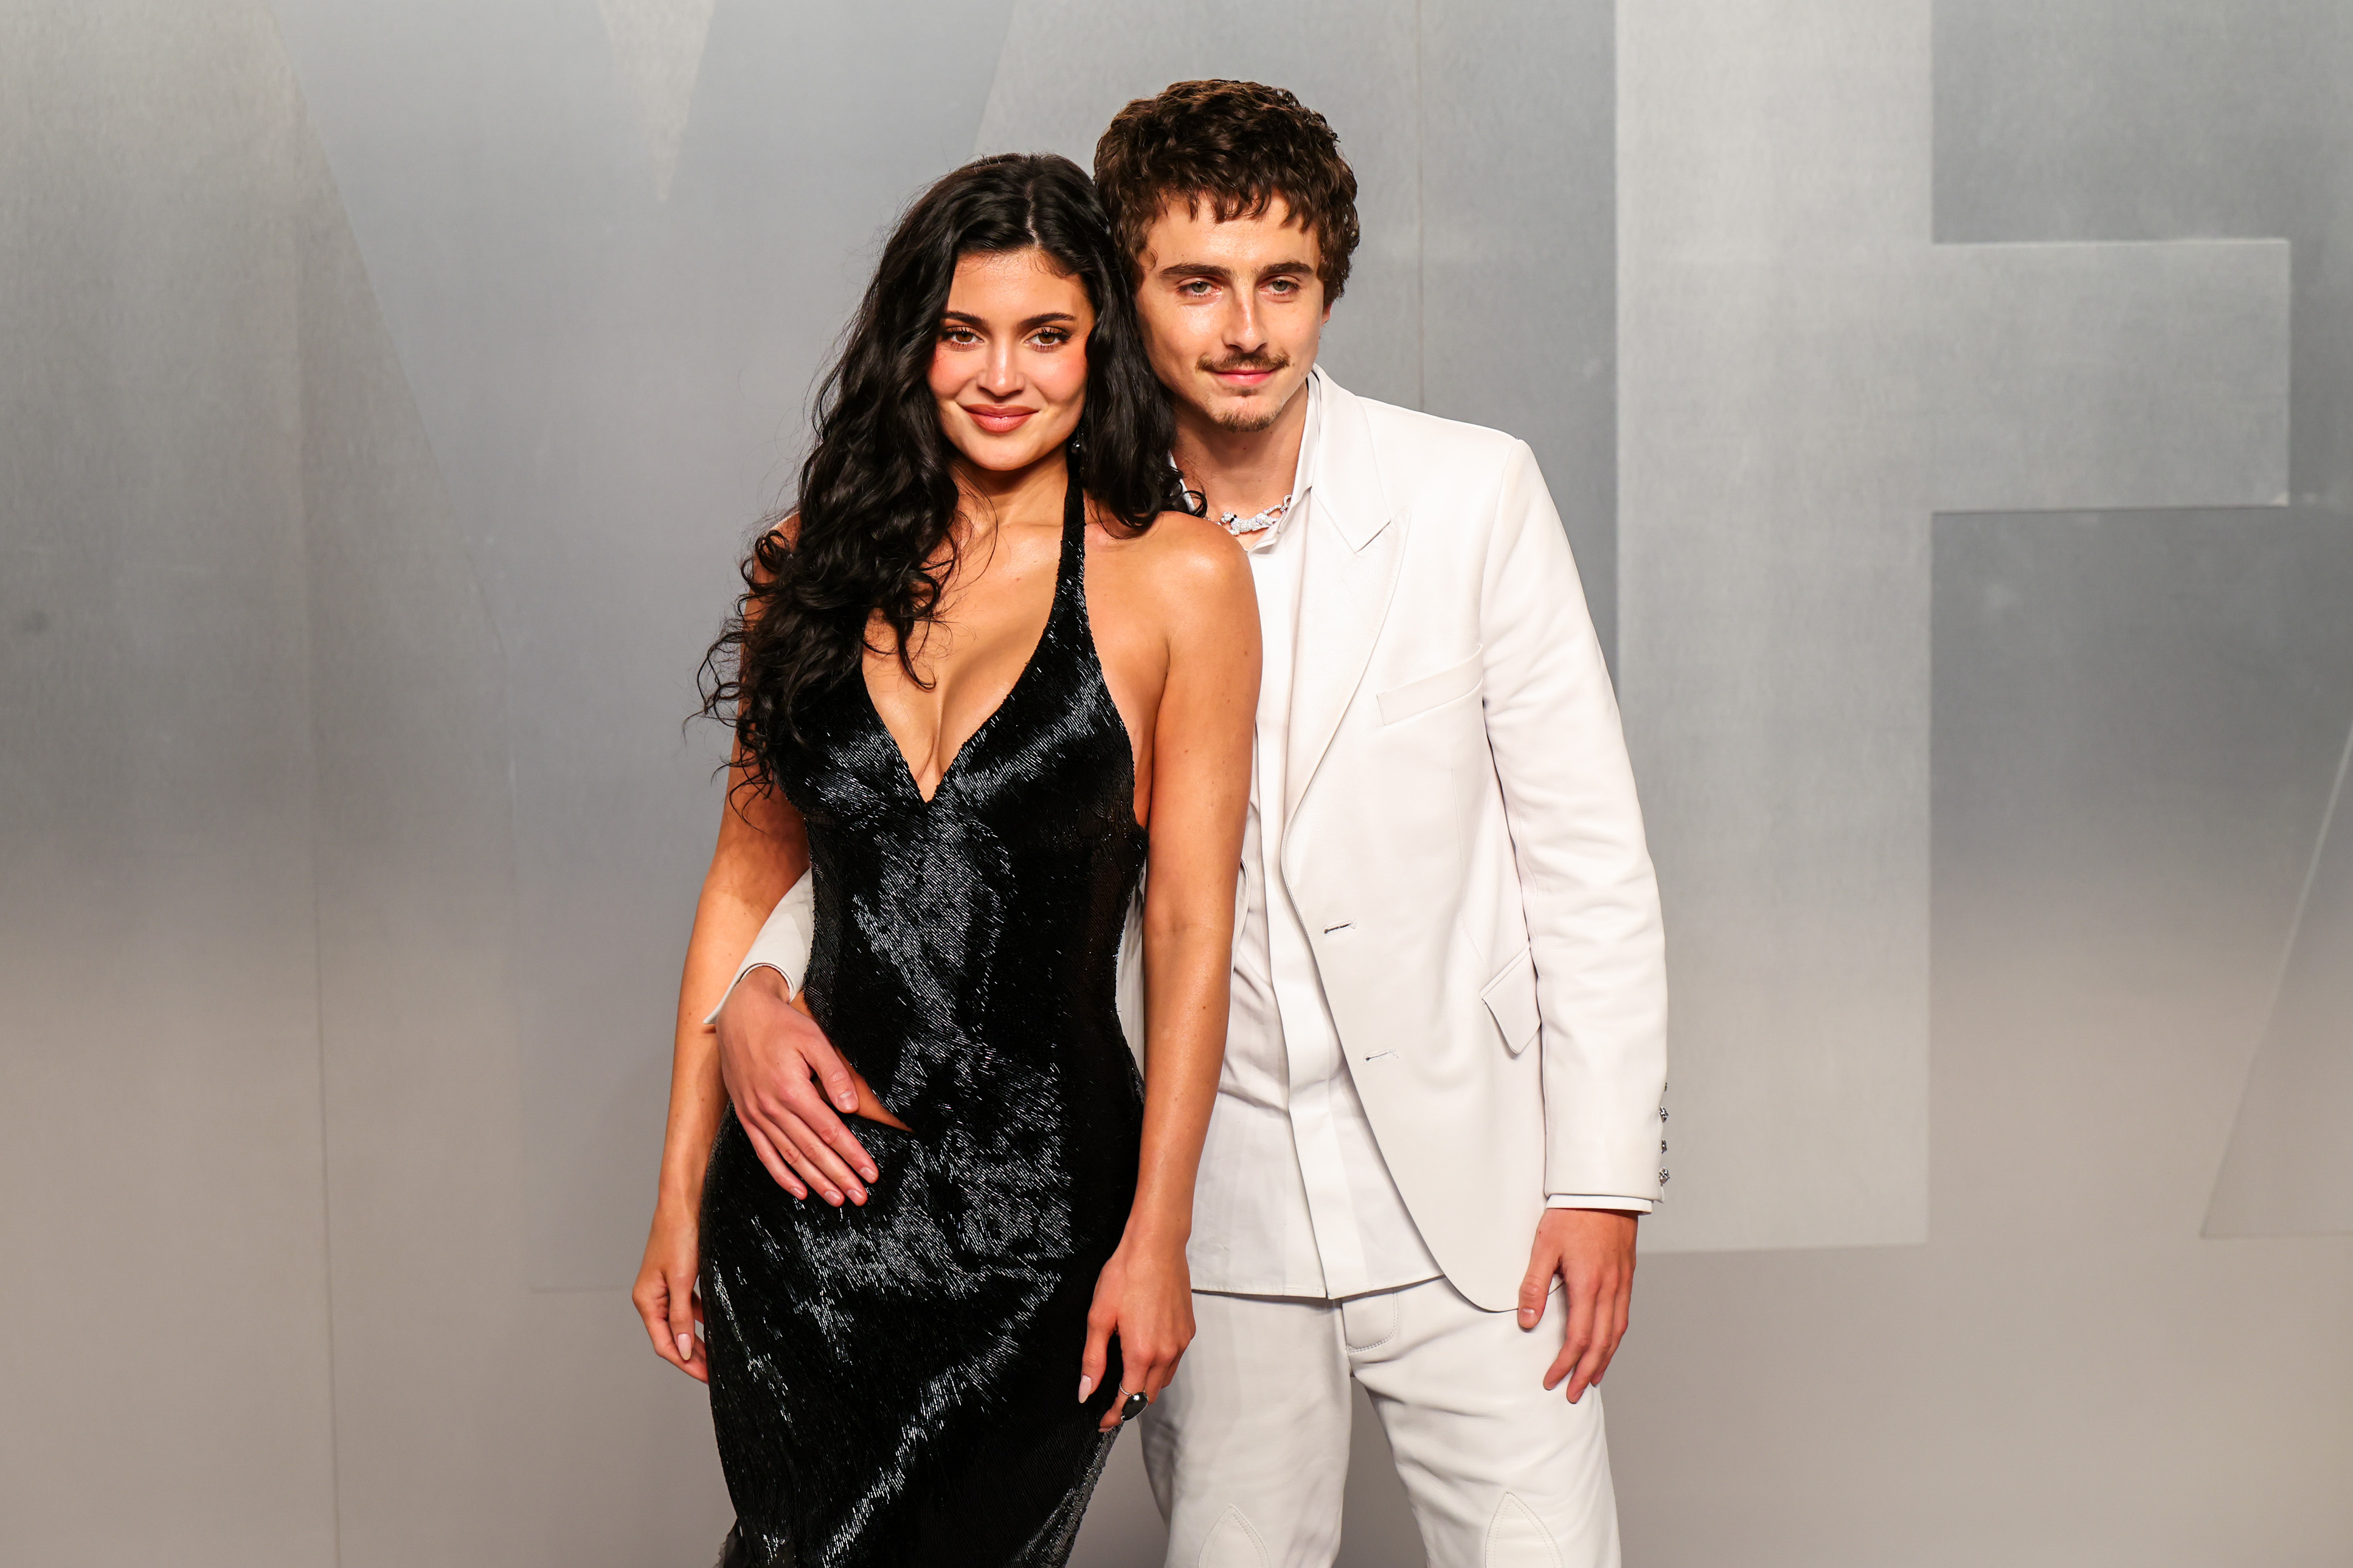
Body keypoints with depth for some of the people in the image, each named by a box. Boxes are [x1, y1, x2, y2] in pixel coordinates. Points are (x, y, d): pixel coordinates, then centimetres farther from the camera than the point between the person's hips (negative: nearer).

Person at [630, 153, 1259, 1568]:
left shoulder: (1178, 578, -4)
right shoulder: (819, 565, 6)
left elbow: (1192, 925, -5)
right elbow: (746, 883, 10)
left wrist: (1156, 1237, -9)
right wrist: (682, 1196, 8)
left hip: (1036, 1215, -3)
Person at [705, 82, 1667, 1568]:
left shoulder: (1472, 494, -4)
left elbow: (1586, 852, -1)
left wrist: (1605, 1177, -6)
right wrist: (757, 989, -15)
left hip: (1467, 1186, -1)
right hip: (1215, 1205, 1)